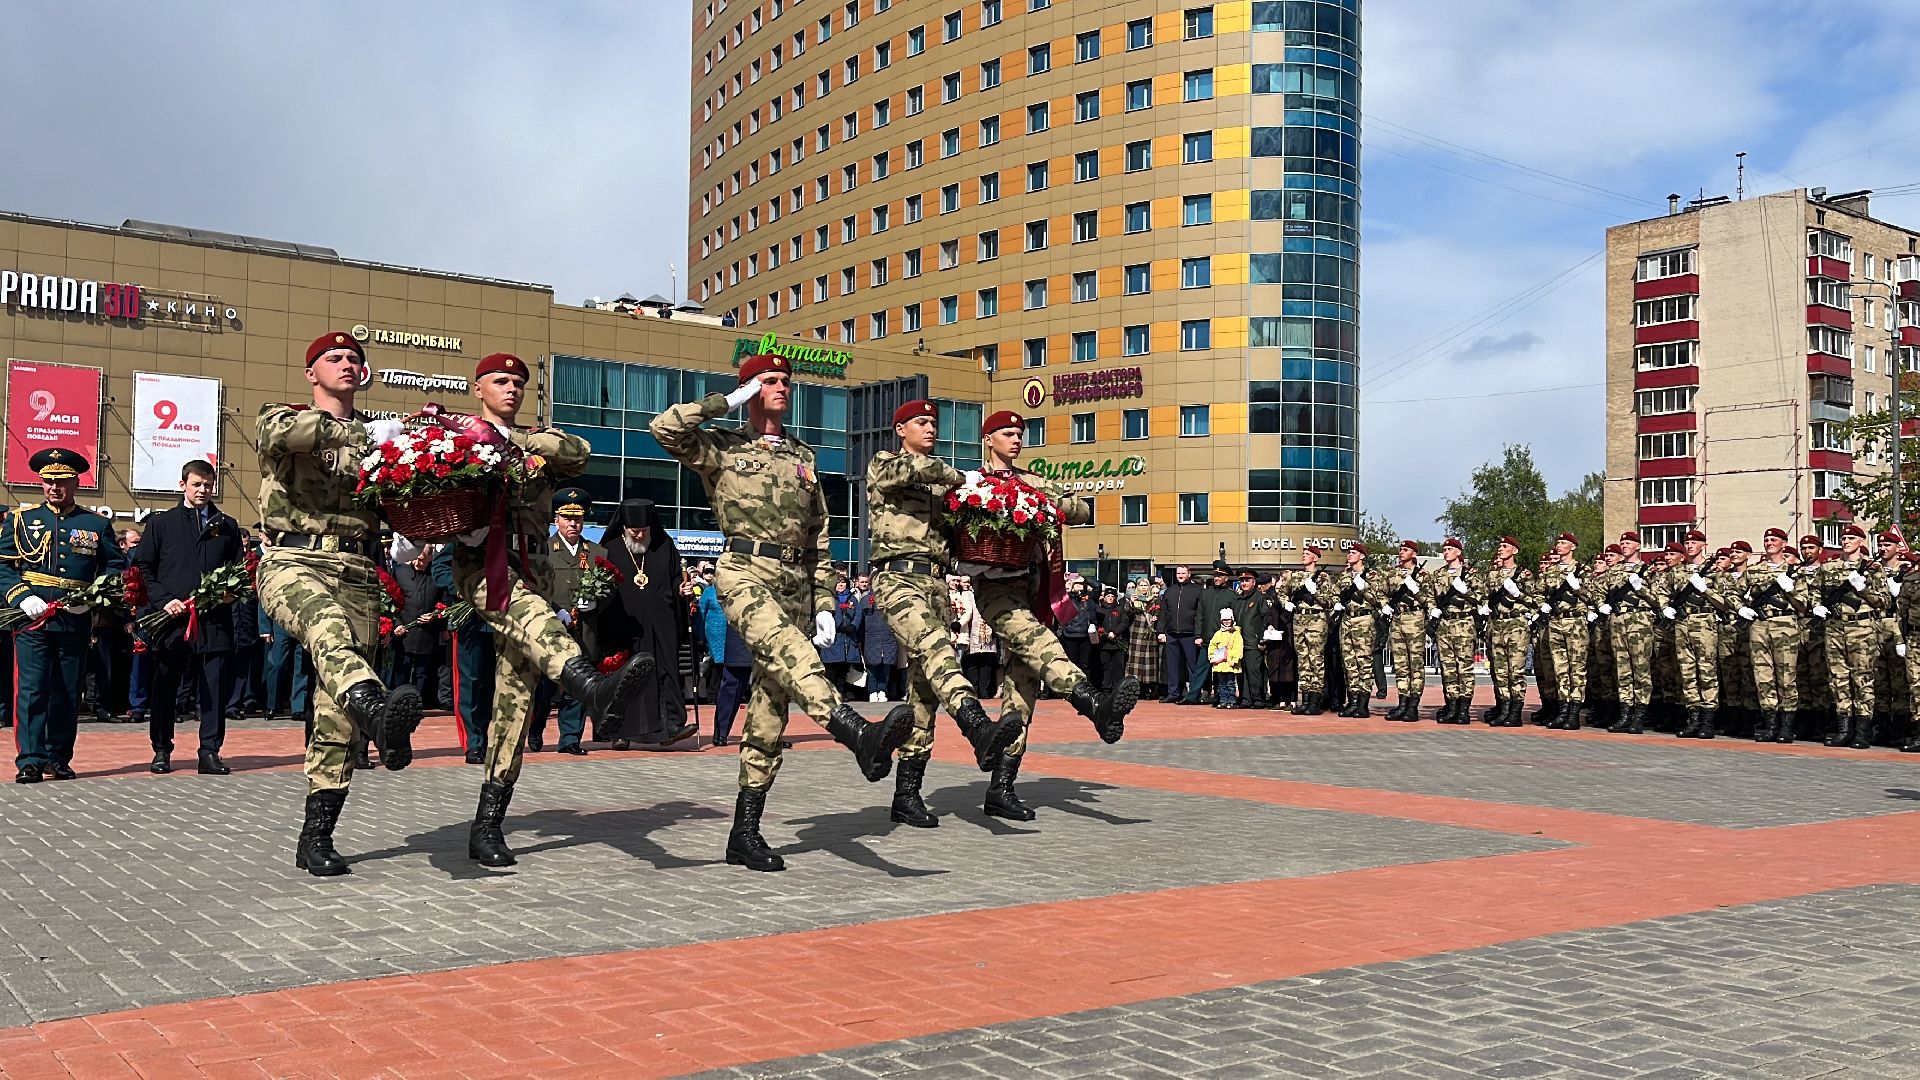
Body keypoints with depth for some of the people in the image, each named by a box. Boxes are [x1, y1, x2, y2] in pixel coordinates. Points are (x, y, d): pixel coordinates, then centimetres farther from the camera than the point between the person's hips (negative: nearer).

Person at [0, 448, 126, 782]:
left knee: (68, 695, 7)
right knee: (31, 690, -8)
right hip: (31, 619, -1)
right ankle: (31, 761, -6)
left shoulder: (97, 524, 10)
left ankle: (59, 759, 17)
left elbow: (117, 567, 10)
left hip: (76, 622, 1)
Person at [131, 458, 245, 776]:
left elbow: (241, 569, 16)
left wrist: (232, 592, -5)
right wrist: (163, 600, -7)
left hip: (214, 621, 1)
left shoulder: (227, 526, 15)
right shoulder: (161, 523, 10)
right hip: (171, 619, -1)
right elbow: (142, 568, 6)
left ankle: (210, 752, 4)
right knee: (164, 687, 5)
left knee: (215, 687, -2)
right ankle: (161, 751, 15)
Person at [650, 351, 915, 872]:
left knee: (772, 701, 2)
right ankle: (859, 732, -58)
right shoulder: (722, 448, 9)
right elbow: (665, 428, -9)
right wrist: (727, 401, -1)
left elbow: (818, 538, 21)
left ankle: (745, 831, 6)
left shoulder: (803, 457, 22)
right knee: (789, 651, -35)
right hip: (745, 573, -5)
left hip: (794, 584, 5)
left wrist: (824, 605, 13)